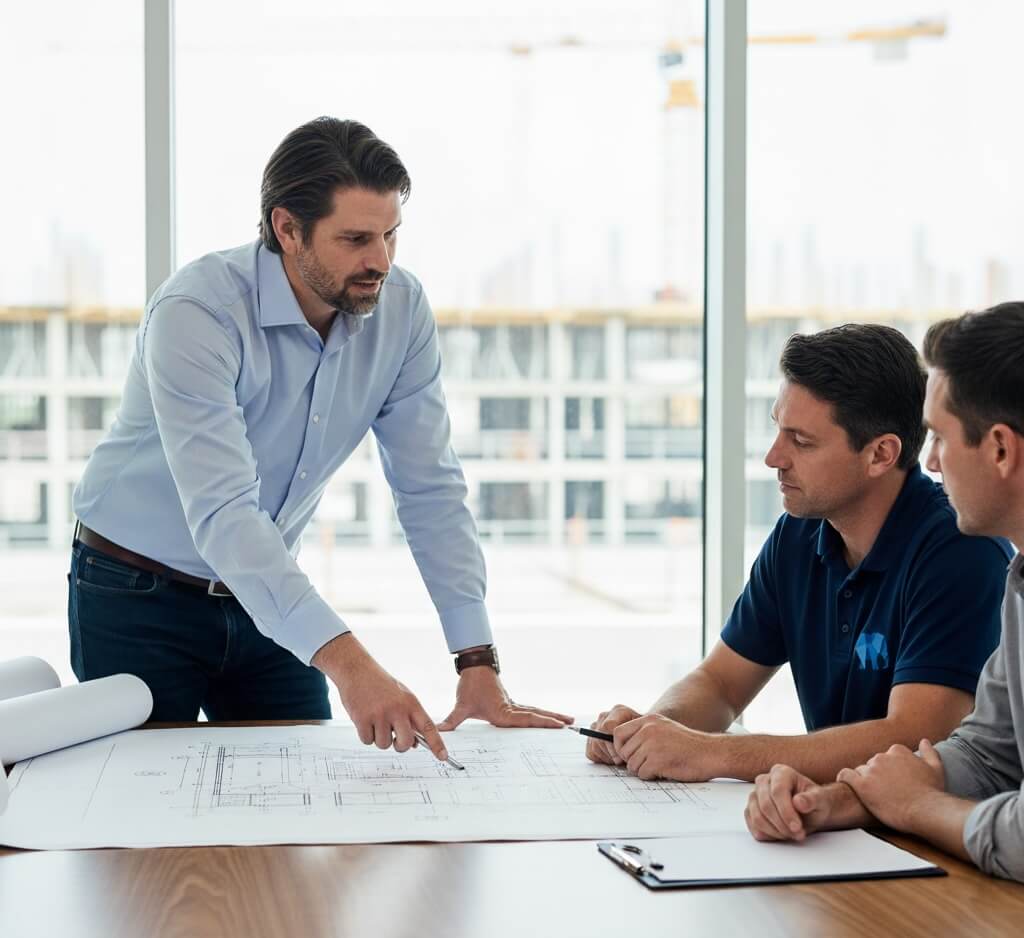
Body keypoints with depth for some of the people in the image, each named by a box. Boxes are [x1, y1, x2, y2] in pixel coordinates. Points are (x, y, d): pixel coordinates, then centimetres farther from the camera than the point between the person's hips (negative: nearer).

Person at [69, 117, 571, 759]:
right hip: (141, 603, -4)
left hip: (268, 597, 5)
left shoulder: (401, 308, -11)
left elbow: (430, 489, -8)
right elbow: (222, 514, -37)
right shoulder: (196, 314, -28)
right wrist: (347, 662, -48)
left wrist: (478, 662, -17)